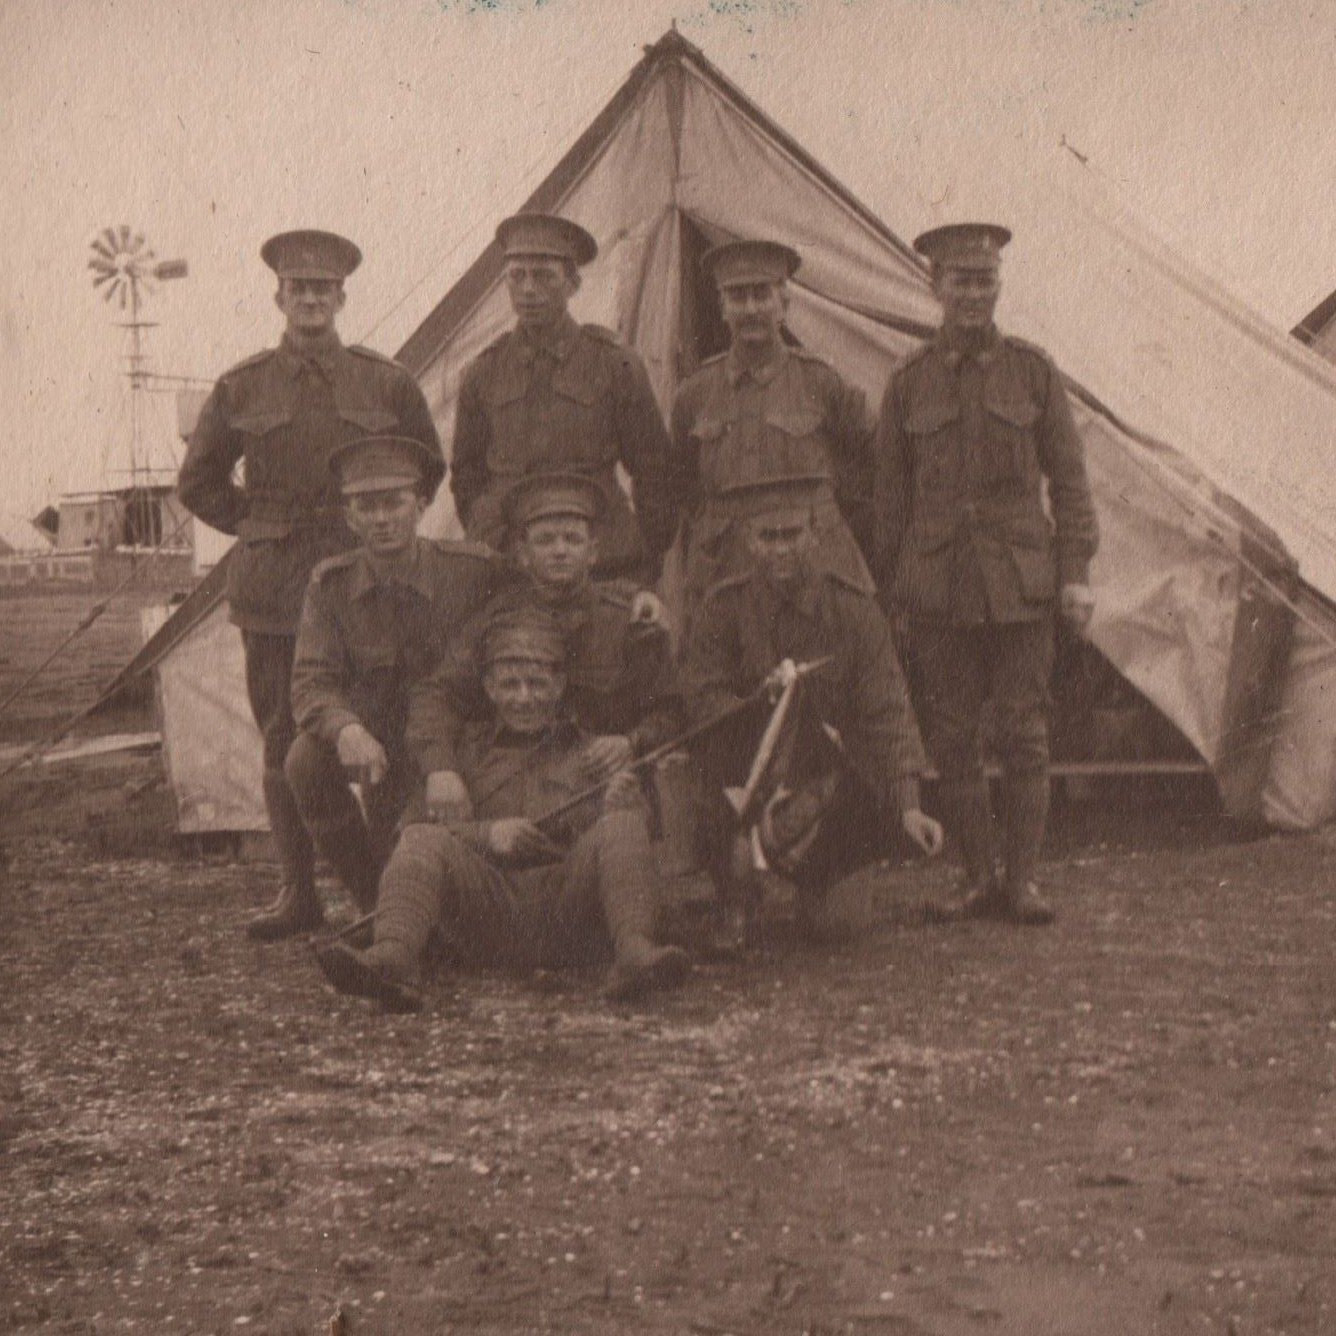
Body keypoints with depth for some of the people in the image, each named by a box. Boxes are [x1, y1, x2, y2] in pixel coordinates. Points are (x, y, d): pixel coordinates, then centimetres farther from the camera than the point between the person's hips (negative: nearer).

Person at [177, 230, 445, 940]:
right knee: (283, 737, 2)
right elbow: (198, 482, 15)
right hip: (273, 588, 1)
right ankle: (296, 888, 10)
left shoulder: (386, 382, 5)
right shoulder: (240, 388, 5)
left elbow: (428, 468, 18)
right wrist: (258, 527, 8)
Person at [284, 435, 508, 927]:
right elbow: (313, 683, -15)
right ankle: (374, 900, -6)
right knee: (305, 762, -28)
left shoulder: (474, 569, -13)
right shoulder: (331, 585, -8)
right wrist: (346, 731, -38)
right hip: (377, 739, 1)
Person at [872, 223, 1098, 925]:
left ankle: (1021, 877, 6)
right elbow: (890, 494, 10)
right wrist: (889, 590, 7)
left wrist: (1076, 572, 0)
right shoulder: (909, 381, 6)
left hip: (1020, 582, -1)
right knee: (951, 737, 2)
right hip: (937, 585, 1)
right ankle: (979, 877, 12)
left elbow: (1069, 479, 7)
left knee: (1023, 734, -1)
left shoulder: (1033, 370, 6)